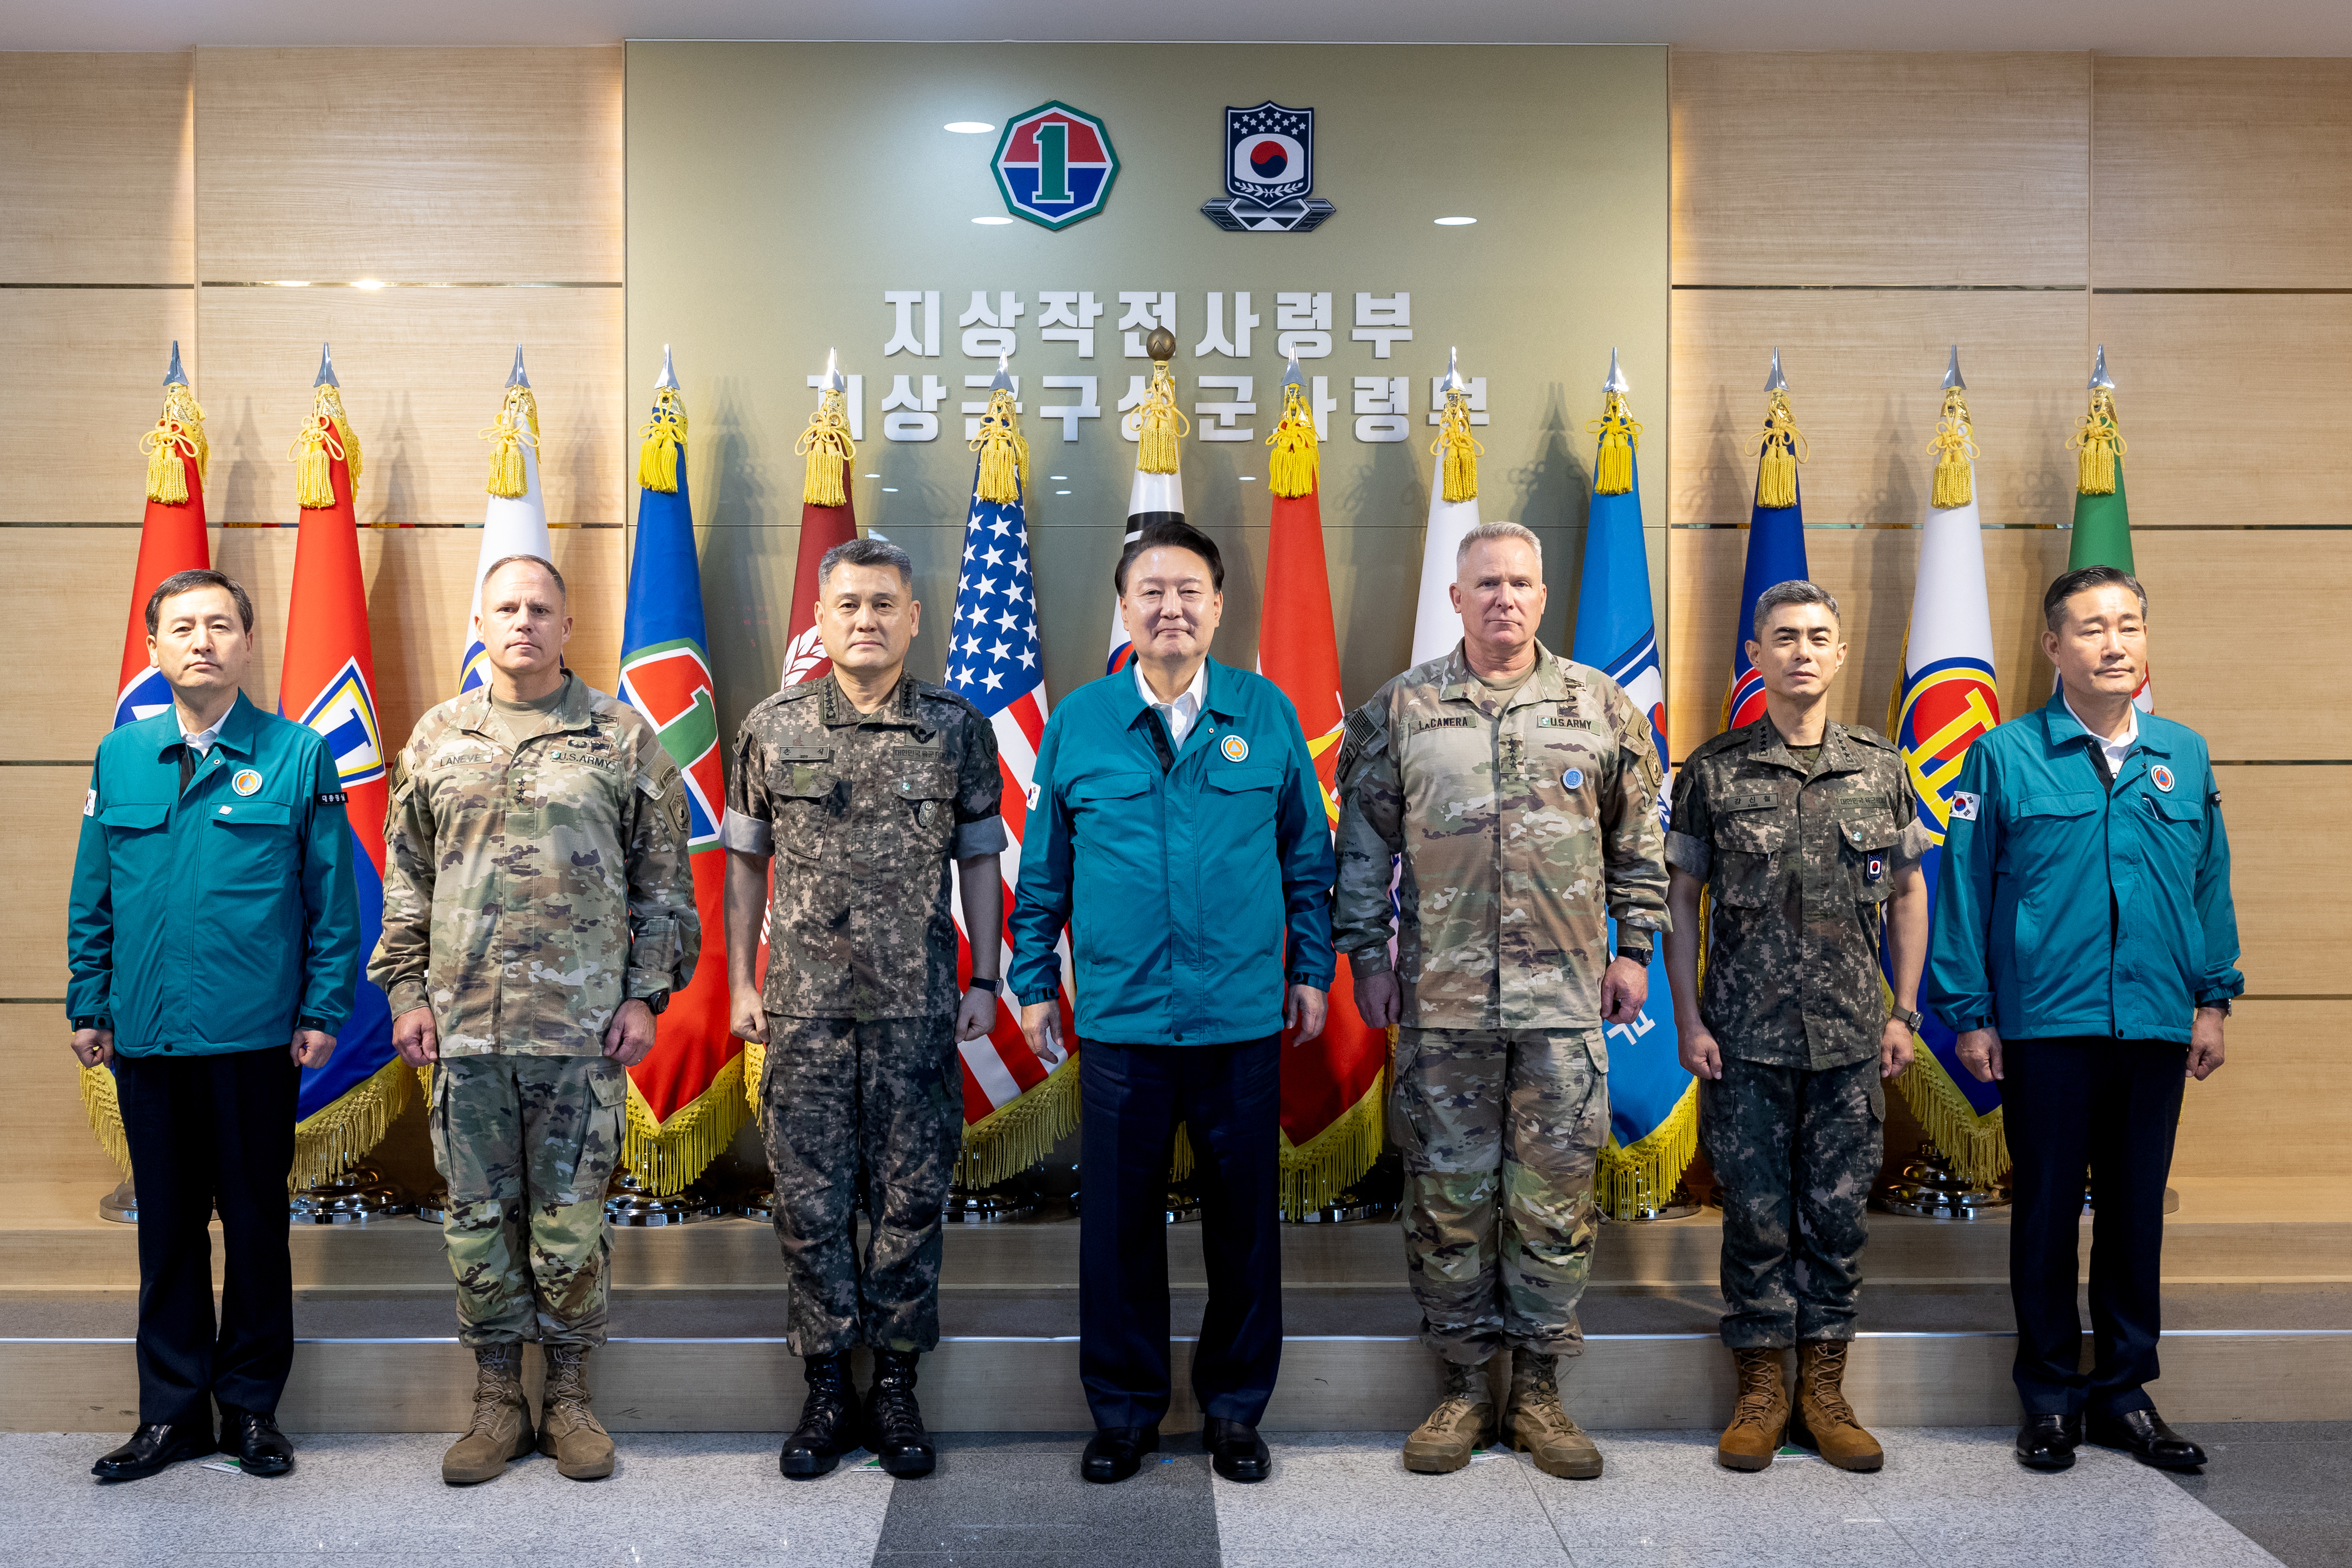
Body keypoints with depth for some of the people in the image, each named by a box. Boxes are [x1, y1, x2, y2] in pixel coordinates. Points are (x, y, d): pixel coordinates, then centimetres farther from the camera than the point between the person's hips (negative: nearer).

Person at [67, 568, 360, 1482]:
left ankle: (252, 1406, 22)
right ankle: (171, 1412, 24)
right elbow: (91, 896, 11)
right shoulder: (119, 758, 7)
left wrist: (324, 1011, -6)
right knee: (167, 1226, 12)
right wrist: (88, 1007, 7)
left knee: (255, 1222, 8)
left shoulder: (297, 755, -3)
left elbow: (333, 895, -3)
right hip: (146, 1033, 3)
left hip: (257, 1036, -3)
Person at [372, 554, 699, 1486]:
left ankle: (569, 1398, 20)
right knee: (479, 1215, 9)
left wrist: (645, 993, -3)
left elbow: (662, 882, 3)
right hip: (464, 1023, 3)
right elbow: (406, 881, 14)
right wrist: (407, 992, 7)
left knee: (571, 1216, 5)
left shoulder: (623, 739, 2)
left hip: (584, 1024, -2)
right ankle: (497, 1401, 23)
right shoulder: (437, 740, 10)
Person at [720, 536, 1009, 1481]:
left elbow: (980, 861, 6)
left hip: (919, 1006, 0)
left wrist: (984, 983, 2)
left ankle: (896, 1387, 20)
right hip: (804, 1004, 1)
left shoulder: (957, 729, 2)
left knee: (910, 1197, 6)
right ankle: (827, 1391, 20)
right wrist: (741, 982, 7)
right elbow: (745, 861, 10)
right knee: (810, 1201, 6)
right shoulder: (772, 730, 3)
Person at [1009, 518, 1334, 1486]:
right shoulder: (1077, 723, 2)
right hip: (1120, 1019, 0)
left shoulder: (1268, 715, 2)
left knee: (1244, 1221, 11)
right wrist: (1033, 983, 7)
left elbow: (1307, 859, 8)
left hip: (1244, 1020, 0)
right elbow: (1043, 871, 8)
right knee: (1119, 1222, 9)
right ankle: (1124, 1408, 27)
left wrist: (1311, 971, 7)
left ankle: (1235, 1408, 28)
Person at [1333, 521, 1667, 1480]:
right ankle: (1463, 1390, 20)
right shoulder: (1399, 711, 4)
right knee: (1449, 1193, 6)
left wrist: (1634, 948, 9)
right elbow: (1364, 845, 7)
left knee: (1555, 1194, 6)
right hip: (1441, 1001, 0)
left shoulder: (1602, 707, 7)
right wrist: (1367, 954, 3)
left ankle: (1539, 1391, 21)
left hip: (1564, 999, 1)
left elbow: (1637, 839, 13)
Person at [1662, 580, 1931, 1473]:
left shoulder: (1881, 769, 5)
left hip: (1851, 1036, 2)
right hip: (1745, 1038, -2)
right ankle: (1760, 1392, 19)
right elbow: (1680, 898, 2)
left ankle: (1824, 1392, 22)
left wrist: (1903, 1012, 6)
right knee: (1757, 1216, 5)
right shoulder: (1713, 771, -1)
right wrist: (1689, 1019, -4)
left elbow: (1909, 892, 12)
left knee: (1838, 1213, 8)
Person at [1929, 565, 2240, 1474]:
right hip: (2045, 1022, -3)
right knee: (2046, 1210, 6)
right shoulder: (2005, 756, -2)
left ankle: (2124, 1390, 25)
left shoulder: (2184, 756, 8)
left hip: (2156, 1024, 3)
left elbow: (2211, 883, 12)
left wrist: (2213, 998, 8)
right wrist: (1970, 1013, -4)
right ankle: (2051, 1395, 18)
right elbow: (1965, 889, -2)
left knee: (2137, 1209, 11)